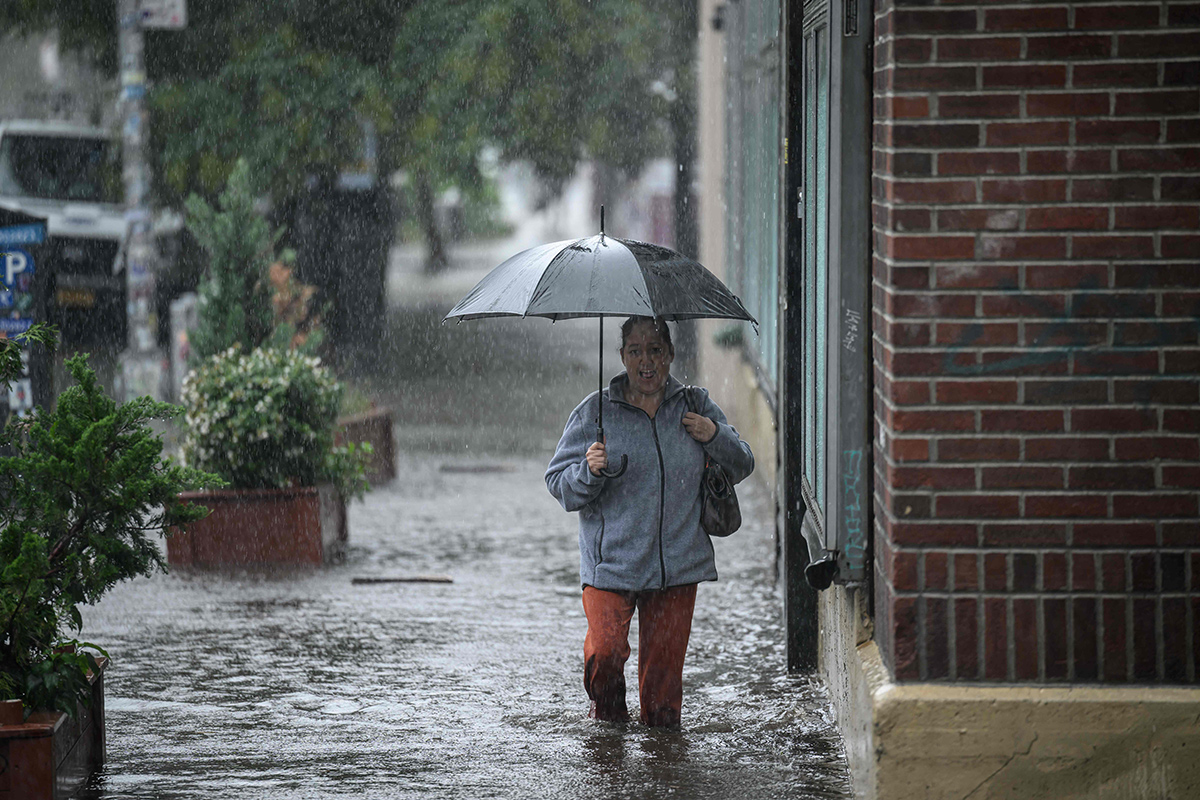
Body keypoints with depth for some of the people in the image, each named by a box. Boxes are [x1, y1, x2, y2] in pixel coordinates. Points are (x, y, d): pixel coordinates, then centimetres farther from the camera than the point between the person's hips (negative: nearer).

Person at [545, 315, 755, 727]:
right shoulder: (595, 411, 1)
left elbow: (742, 466, 15)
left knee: (664, 661, 2)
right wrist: (589, 472, -19)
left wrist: (714, 437, -5)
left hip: (678, 565, 2)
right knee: (605, 650, -14)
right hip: (611, 562, -2)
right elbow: (558, 482, 3)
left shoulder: (695, 406, 8)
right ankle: (609, 716, 15)